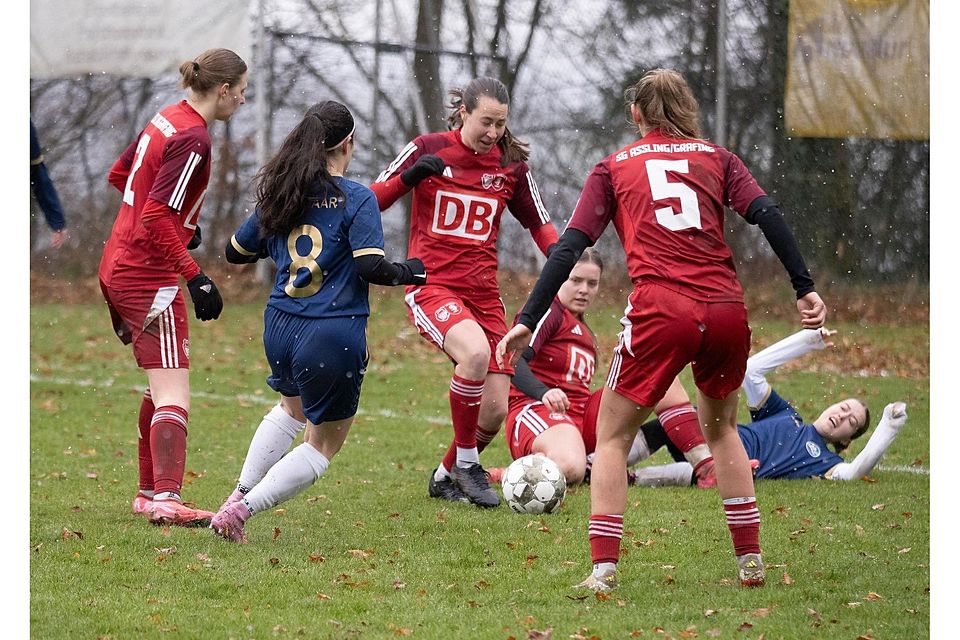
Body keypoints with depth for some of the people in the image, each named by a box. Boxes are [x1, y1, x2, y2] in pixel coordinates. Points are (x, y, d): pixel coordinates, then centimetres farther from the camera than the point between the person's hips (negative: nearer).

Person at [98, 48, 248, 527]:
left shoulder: (167, 118, 10)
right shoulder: (192, 138, -18)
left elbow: (119, 175, 24)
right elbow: (156, 218, -24)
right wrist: (195, 277, -24)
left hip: (117, 267, 10)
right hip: (148, 276, -10)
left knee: (162, 388, 20)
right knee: (174, 396, -15)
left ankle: (149, 493, 24)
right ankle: (166, 500, -27)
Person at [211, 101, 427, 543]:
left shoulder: (278, 196, 6)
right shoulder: (356, 199, -10)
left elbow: (235, 252, 18)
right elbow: (370, 267, -18)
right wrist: (408, 272, 1)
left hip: (279, 327, 6)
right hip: (334, 338, -6)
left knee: (292, 409, 36)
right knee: (322, 447, 11)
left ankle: (238, 497, 27)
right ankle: (242, 509, -5)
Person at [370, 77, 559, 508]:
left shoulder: (511, 165, 6)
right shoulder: (429, 149, -3)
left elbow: (539, 225, 15)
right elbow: (372, 200, -1)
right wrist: (411, 174, -19)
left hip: (483, 294, 4)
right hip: (431, 288, -4)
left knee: (495, 412, -2)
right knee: (475, 351, -34)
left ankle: (446, 477, 27)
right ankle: (467, 463, -14)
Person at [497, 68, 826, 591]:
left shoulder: (613, 168, 16)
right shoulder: (716, 158, 19)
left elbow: (569, 246, 7)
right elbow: (767, 215, 4)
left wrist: (527, 321, 4)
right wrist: (804, 288, 4)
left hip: (660, 311, -2)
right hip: (727, 308, 3)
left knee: (612, 437, 12)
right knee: (720, 428, 26)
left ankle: (603, 568, -1)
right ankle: (750, 561, 22)